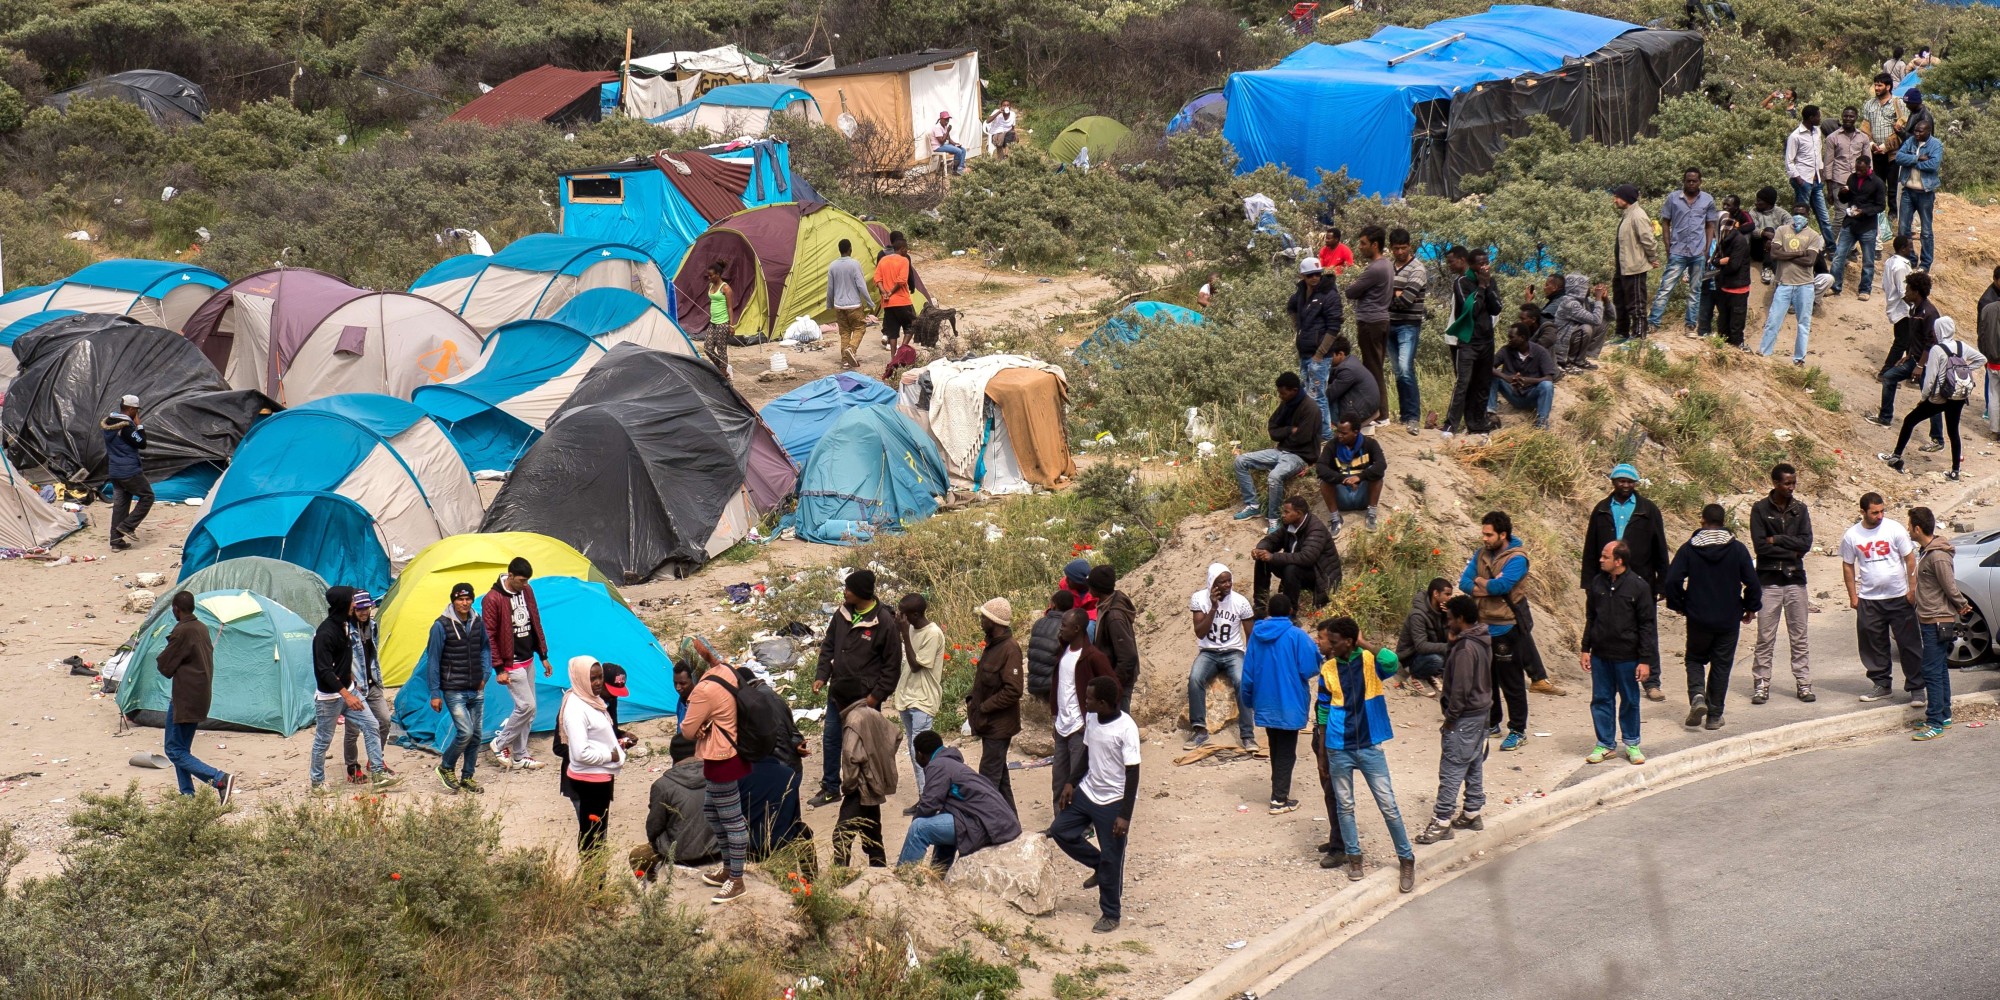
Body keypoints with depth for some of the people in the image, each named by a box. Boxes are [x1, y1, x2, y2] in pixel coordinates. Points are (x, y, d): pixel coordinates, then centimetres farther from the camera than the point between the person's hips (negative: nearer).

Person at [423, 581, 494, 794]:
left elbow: (485, 649, 22)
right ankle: (446, 768, 7)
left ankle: (467, 778, 20)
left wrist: (485, 674, 8)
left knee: (475, 735, 7)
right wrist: (434, 693, -9)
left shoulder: (477, 624, 5)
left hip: (476, 691, 6)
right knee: (465, 731, -15)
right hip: (454, 691, -6)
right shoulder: (442, 626, -11)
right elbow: (433, 661, -8)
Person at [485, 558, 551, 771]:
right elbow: (489, 637, -14)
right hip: (511, 664, -7)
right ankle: (501, 744, 6)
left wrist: (543, 656, 14)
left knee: (528, 709, 9)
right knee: (526, 706, -11)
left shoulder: (526, 591, 4)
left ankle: (519, 755, 17)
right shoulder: (493, 599, -18)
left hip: (528, 660, 7)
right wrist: (499, 669, -15)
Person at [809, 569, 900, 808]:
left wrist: (877, 695, -14)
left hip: (865, 698, -6)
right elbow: (828, 645, 12)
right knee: (830, 739, 16)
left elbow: (892, 664, -12)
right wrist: (821, 676, 0)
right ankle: (830, 787, 31)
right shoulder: (842, 614, 0)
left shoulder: (884, 622, -17)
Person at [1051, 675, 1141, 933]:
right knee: (1060, 830, 8)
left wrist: (1125, 815, -21)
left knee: (1111, 859, 1)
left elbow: (1133, 774, -20)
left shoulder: (1126, 728, -23)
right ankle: (1099, 866, 26)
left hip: (1113, 801, -8)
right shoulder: (1091, 719, -1)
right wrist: (1071, 783, 6)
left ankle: (1111, 914, 17)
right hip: (1087, 792, 8)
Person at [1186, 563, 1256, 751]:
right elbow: (1200, 633, -11)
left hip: (1233, 652, 0)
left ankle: (1247, 735, -23)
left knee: (1242, 682, -31)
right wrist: (1213, 607, -21)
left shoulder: (1241, 602, -5)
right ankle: (1199, 730, -20)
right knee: (1194, 679, -31)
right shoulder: (1199, 598, -5)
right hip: (1208, 653, 0)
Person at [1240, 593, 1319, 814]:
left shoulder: (1257, 634, 0)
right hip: (1289, 705, -5)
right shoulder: (1296, 636, -15)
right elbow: (1310, 668, -17)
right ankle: (1280, 800, 3)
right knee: (1286, 753, 4)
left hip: (1265, 704, 5)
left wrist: (1248, 700, 17)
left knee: (1276, 750, 19)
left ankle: (1279, 793, 27)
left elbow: (1248, 672, 5)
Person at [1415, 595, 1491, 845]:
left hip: (1465, 716, -10)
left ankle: (1442, 822, -5)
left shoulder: (1465, 648, -23)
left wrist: (1450, 717, -16)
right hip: (1481, 710, 10)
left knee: (1451, 769, -7)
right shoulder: (1482, 640, 7)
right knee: (1474, 765, 18)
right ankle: (1472, 813, 27)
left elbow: (1461, 687, -23)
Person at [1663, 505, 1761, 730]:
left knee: (1695, 659, 18)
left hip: (1698, 618, 0)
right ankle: (1714, 716, 11)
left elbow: (1671, 581, -10)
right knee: (1721, 665, 10)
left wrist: (1679, 605, 7)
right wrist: (1751, 608, 9)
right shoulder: (1737, 549, -5)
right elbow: (1752, 582, -7)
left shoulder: (1688, 549, -6)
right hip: (1729, 619, 0)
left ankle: (1697, 695, -9)